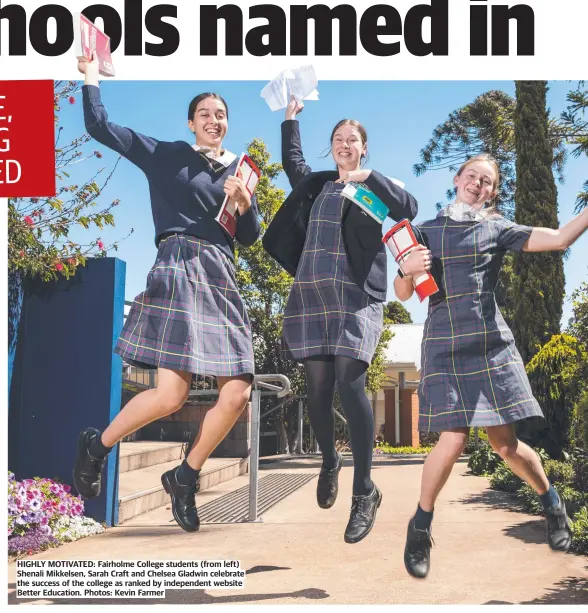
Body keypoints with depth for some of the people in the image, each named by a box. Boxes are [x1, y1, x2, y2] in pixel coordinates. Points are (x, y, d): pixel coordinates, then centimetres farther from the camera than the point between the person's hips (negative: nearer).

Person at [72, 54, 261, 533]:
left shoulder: (240, 170, 19)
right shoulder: (165, 154, 10)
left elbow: (250, 237, 15)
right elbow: (99, 126, 10)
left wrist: (246, 204, -3)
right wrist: (91, 73, 15)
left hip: (222, 280, 5)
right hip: (178, 272, -5)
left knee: (238, 393, -6)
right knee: (172, 395, -16)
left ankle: (185, 476, 14)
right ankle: (97, 445, 11)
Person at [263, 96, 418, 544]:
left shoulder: (372, 186, 8)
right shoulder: (316, 183, 20)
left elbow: (409, 209, -10)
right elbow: (292, 161, 41)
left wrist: (369, 177, -16)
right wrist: (290, 120, 45)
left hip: (354, 297, -4)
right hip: (311, 296, 4)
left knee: (349, 383, -16)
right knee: (317, 387, 1)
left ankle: (365, 492, -9)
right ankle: (329, 462, 28)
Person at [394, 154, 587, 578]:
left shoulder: (497, 229, 6)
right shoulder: (427, 231, 11)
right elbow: (403, 294, 11)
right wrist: (406, 269, -9)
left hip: (492, 346, 0)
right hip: (444, 348, 0)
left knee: (506, 444, 1)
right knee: (454, 441, -14)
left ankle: (552, 503, 31)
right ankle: (421, 525, 10)